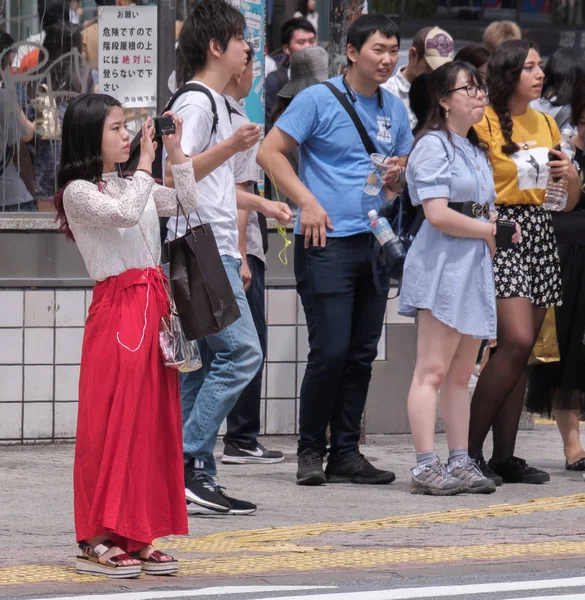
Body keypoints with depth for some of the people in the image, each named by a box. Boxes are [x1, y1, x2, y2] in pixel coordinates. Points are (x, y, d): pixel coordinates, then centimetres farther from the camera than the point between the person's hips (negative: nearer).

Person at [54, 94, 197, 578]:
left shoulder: (131, 185, 16)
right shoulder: (78, 192, -6)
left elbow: (190, 203, 19)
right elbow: (125, 213, -22)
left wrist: (176, 153, 11)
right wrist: (145, 163, -14)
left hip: (154, 307, 8)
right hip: (116, 310, -8)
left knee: (154, 420, 6)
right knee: (113, 421, -8)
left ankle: (137, 536, 11)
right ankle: (98, 541, -4)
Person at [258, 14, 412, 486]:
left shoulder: (395, 109, 13)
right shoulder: (318, 100, -5)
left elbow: (405, 168, 24)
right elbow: (270, 151, -7)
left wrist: (399, 176, 0)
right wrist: (308, 202, -14)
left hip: (374, 244, 6)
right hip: (327, 240, -6)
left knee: (362, 355, 7)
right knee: (330, 351, -10)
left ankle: (346, 454, 14)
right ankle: (311, 451, 2)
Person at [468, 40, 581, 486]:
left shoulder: (546, 125, 17)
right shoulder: (485, 123, -5)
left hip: (539, 233, 7)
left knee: (522, 350, 4)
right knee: (517, 340, -17)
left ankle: (505, 457, 5)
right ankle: (470, 449, -10)